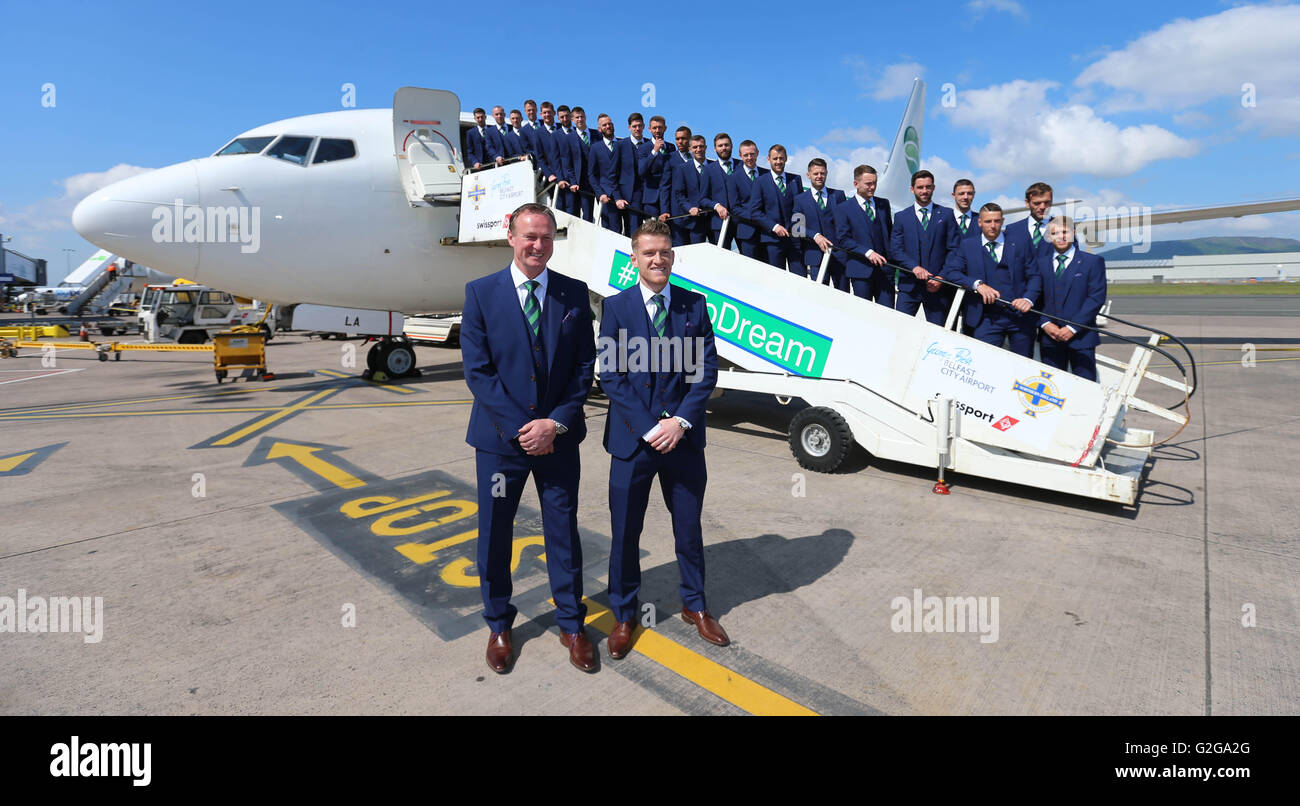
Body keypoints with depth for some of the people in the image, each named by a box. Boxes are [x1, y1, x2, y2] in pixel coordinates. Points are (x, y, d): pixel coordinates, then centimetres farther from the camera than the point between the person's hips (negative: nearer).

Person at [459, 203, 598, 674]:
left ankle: (571, 625, 29)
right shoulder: (481, 293, -3)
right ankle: (499, 626, 33)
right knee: (494, 534, 11)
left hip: (558, 436, 1)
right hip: (500, 438, -1)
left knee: (563, 531, 11)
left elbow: (584, 366, 0)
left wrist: (556, 423, -12)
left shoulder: (574, 294, 2)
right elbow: (477, 370, -7)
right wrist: (520, 427, -14)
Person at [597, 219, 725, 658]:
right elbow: (611, 375, -7)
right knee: (626, 532, 9)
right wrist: (649, 427, -14)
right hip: (632, 438, -2)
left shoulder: (694, 305, 3)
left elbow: (707, 370, 0)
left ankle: (695, 605, 36)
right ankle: (624, 615, 29)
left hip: (683, 437, 2)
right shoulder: (616, 306, -3)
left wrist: (680, 420, -12)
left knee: (688, 527, 15)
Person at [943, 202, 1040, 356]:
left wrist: (1028, 299, -13)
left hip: (1022, 315, 1)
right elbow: (951, 271, -3)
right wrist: (977, 284, -18)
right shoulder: (967, 245, 8)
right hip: (988, 318, -1)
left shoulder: (1019, 245, 10)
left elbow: (1035, 276, 7)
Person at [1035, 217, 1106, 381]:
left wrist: (1072, 328, -12)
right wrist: (1045, 324, -7)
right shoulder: (1039, 260, 11)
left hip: (1081, 337, -2)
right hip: (1049, 337, 2)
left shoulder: (1093, 261, 4)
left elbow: (1097, 297, -4)